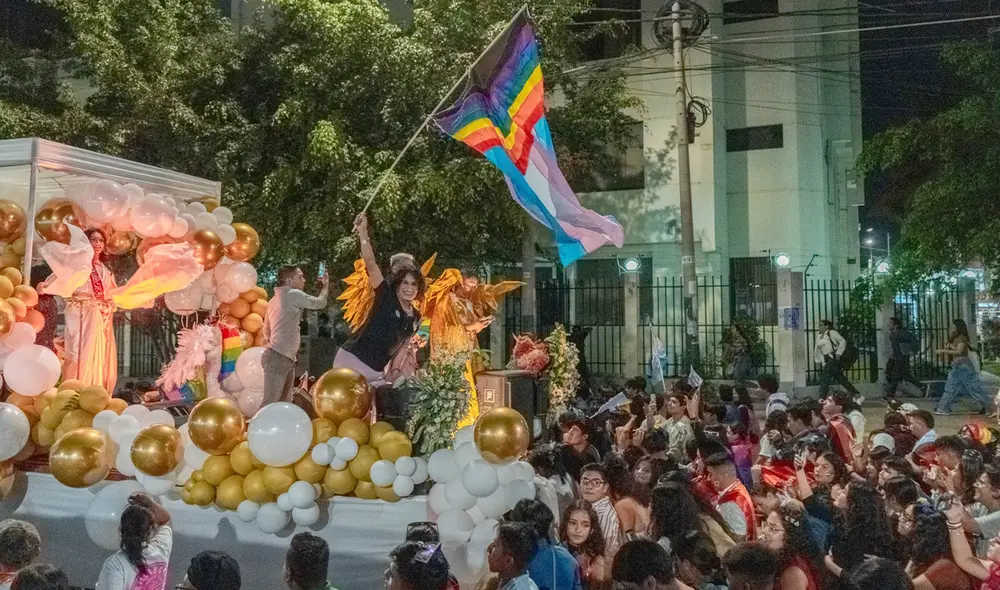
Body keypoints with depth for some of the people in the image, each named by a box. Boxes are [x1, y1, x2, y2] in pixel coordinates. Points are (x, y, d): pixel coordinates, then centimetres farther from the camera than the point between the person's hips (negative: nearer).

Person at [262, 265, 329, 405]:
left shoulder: (275, 300, 21)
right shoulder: (293, 294, -8)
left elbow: (267, 331, 25)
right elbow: (320, 303, 1)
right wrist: (326, 286, 17)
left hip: (285, 358, 10)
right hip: (278, 357, -10)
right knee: (270, 404, -14)